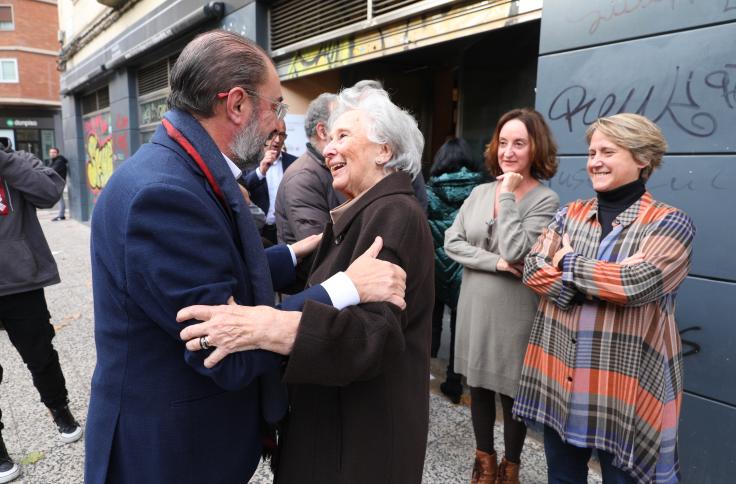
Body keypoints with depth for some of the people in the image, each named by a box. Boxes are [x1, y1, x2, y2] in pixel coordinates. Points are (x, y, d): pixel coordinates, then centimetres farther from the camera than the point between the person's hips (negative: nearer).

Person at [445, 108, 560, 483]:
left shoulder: (545, 200, -11)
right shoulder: (480, 192, 4)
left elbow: (515, 251, -23)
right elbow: (451, 242, -3)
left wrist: (507, 196, -17)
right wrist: (495, 262, -15)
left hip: (514, 311, -4)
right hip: (474, 306, 5)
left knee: (512, 390, 11)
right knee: (478, 384, 17)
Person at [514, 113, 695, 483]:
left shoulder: (669, 223, -7)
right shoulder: (570, 214, 6)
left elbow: (636, 285, -22)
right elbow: (533, 270, -5)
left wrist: (569, 264, -8)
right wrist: (611, 275, -16)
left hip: (623, 383, -4)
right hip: (559, 373, 4)